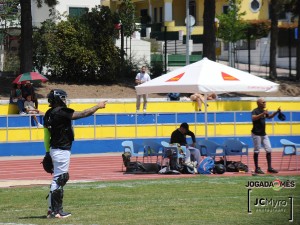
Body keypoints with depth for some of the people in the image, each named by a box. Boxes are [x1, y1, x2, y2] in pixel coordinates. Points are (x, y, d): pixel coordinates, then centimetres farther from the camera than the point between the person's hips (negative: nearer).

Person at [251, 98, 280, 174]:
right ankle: (257, 168, 4)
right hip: (256, 134, -8)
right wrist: (262, 114, -41)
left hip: (264, 134, 8)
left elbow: (269, 117, 30)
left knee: (269, 150, 4)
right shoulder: (255, 111, -12)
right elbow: (253, 118, -32)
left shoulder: (264, 111, 12)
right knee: (256, 151, -2)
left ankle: (269, 168, 7)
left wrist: (276, 112, 16)